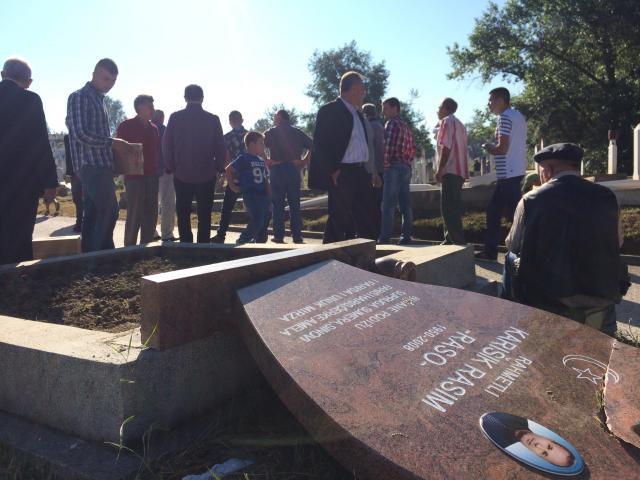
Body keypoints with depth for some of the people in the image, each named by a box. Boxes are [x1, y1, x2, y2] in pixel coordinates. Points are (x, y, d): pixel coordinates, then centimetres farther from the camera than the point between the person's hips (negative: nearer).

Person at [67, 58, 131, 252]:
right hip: (91, 165, -9)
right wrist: (112, 143, -13)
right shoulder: (79, 97, -8)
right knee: (109, 212, -11)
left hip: (101, 165, 9)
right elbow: (80, 134, -17)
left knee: (93, 215, 9)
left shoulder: (99, 99, 20)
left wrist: (113, 145, 11)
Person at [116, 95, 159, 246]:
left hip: (151, 177, 6)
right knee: (134, 216, -6)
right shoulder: (126, 126, -2)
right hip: (134, 176, -6)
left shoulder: (154, 128, 15)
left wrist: (157, 170, 9)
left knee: (151, 216, 8)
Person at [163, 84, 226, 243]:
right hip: (207, 175, 0)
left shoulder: (175, 118, -3)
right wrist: (219, 167, 10)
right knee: (204, 216, 7)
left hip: (182, 175, 1)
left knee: (183, 215, 10)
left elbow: (166, 145, 0)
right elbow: (221, 148, -2)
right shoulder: (213, 119, -5)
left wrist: (171, 167, 10)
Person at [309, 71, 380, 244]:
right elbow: (320, 145, -13)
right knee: (339, 218, -2)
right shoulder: (329, 111, -8)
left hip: (360, 173, 8)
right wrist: (333, 171, -17)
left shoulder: (357, 113, 19)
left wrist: (371, 171, 13)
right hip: (341, 175, -8)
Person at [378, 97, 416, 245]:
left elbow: (388, 147, -16)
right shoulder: (405, 125, 20)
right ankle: (406, 237, 10)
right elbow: (412, 148, 21)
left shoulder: (392, 123, -6)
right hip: (406, 168, 9)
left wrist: (385, 166, -11)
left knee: (388, 205, -10)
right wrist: (407, 162, 17)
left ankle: (384, 239, -11)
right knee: (405, 205, 8)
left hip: (394, 168, -9)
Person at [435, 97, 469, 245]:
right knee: (453, 208, 12)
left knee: (449, 208, -12)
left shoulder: (447, 121, -4)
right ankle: (450, 240, 16)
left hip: (450, 171, -10)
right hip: (460, 171, 10)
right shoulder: (459, 123, 23)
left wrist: (439, 170, -15)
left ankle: (458, 242, -15)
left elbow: (446, 147, -15)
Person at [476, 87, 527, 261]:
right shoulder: (518, 116, 18)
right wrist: (494, 147, 17)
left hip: (508, 174, -10)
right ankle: (490, 251, 20)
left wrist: (488, 148, -1)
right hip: (516, 173, 10)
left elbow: (502, 149, -19)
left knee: (514, 214, -6)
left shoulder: (505, 117, -12)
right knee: (493, 210, 14)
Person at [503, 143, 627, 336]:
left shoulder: (531, 199, -9)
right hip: (603, 297, 3)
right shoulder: (607, 196, -1)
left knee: (512, 258, 23)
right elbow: (617, 243, 15)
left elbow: (513, 245, 5)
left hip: (548, 300, -3)